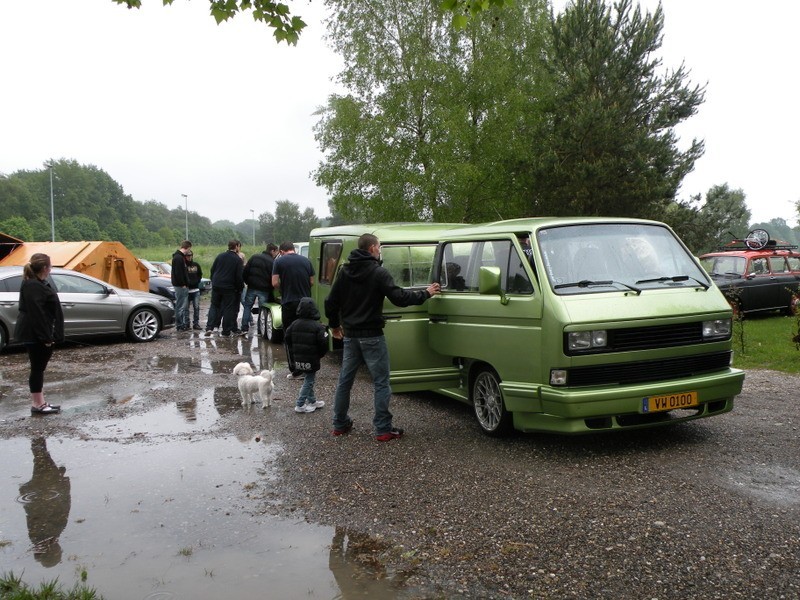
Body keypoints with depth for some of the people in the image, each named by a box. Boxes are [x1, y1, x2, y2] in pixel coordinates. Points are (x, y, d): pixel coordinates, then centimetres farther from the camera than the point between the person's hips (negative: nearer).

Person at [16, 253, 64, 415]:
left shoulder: (37, 283, 13)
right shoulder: (33, 286, -20)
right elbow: (36, 313, -24)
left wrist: (49, 335, 17)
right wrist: (45, 337, -22)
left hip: (38, 334, 10)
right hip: (34, 335, -10)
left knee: (39, 367, 13)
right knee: (37, 367, -3)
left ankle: (40, 403, 19)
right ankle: (37, 405, 4)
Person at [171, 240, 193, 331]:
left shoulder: (181, 257, 16)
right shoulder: (178, 258, -16)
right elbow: (178, 273, -21)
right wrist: (183, 284, -19)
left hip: (183, 286, 10)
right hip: (180, 286, -10)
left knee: (185, 306, 14)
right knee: (180, 306, -5)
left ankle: (185, 324, 19)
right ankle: (179, 326, -1)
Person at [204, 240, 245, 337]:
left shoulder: (220, 256, 4)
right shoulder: (238, 260, -8)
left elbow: (212, 269, 9)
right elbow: (239, 276, -9)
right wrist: (240, 287, 3)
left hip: (216, 286, 3)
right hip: (229, 288, -3)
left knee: (214, 306, 13)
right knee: (228, 309, 4)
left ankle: (209, 327, 2)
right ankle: (226, 331, 7)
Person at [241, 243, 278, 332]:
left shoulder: (254, 257, 6)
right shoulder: (272, 262, -6)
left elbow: (245, 271, 3)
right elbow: (273, 279, -6)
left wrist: (247, 282, 14)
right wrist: (271, 291, 4)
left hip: (251, 287, 3)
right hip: (264, 289, -3)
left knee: (247, 306, 14)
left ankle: (244, 327, 11)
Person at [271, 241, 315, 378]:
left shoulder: (279, 261, -4)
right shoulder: (306, 261, 6)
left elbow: (275, 283, -8)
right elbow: (311, 282, 8)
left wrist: (284, 289, 11)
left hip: (289, 304, -3)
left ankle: (296, 371, 3)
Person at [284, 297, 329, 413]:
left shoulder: (294, 324, 1)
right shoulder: (318, 326, -16)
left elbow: (287, 339, 8)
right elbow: (323, 343, -18)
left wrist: (292, 355, 19)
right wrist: (320, 355, 1)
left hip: (298, 360, 6)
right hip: (311, 360, -6)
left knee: (309, 379, 20)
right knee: (309, 381, 5)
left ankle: (312, 401, 29)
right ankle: (300, 405, 4)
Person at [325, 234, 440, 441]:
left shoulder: (345, 272, 7)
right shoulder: (378, 273, -12)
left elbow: (331, 302, 9)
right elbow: (399, 298, -18)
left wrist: (334, 325, 23)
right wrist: (426, 293, -5)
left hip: (349, 335, 7)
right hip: (372, 336, -6)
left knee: (345, 380, 15)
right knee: (381, 383, 1)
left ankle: (340, 424, 23)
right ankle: (383, 429, 2)